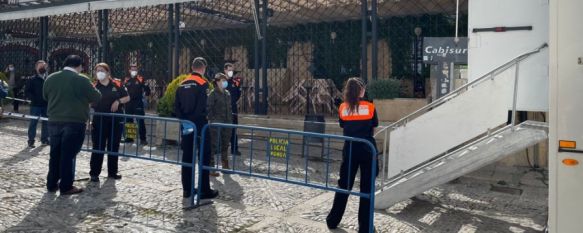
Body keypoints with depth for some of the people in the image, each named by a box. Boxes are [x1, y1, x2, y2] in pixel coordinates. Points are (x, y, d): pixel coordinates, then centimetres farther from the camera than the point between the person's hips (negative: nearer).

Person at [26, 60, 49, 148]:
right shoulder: (32, 79, 0)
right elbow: (27, 90, -2)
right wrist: (33, 98, -13)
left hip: (46, 105, 3)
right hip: (35, 105, -3)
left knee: (46, 122, 9)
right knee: (33, 122, 0)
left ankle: (44, 139, 18)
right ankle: (31, 140, 4)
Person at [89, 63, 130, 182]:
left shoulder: (117, 85, 2)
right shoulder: (94, 87, 0)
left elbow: (127, 97, 7)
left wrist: (118, 101, -12)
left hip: (116, 119, 2)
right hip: (99, 120, -1)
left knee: (114, 146, 10)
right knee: (98, 147, 0)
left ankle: (112, 172, 22)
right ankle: (94, 173, 7)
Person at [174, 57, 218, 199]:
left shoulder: (182, 84, 10)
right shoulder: (203, 83, -9)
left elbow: (176, 106, 8)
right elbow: (203, 106, -17)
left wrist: (183, 119, 13)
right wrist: (204, 119, -6)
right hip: (199, 124, -6)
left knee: (187, 156, 10)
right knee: (204, 157, 1)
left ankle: (187, 189, 15)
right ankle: (204, 190, 2)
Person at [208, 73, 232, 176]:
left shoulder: (227, 93, 13)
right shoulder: (213, 93, -7)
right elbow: (209, 108, -10)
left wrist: (230, 120, 12)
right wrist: (212, 120, -16)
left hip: (227, 124, 7)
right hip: (216, 124, -7)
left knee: (225, 145, 13)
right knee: (214, 145, -4)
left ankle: (225, 166, 24)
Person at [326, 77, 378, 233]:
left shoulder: (343, 108, 0)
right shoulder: (370, 107, -5)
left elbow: (343, 127, 7)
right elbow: (374, 128, 4)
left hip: (350, 149, 2)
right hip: (367, 149, -2)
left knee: (344, 185, 14)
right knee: (367, 187, 6)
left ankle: (333, 220, 24)